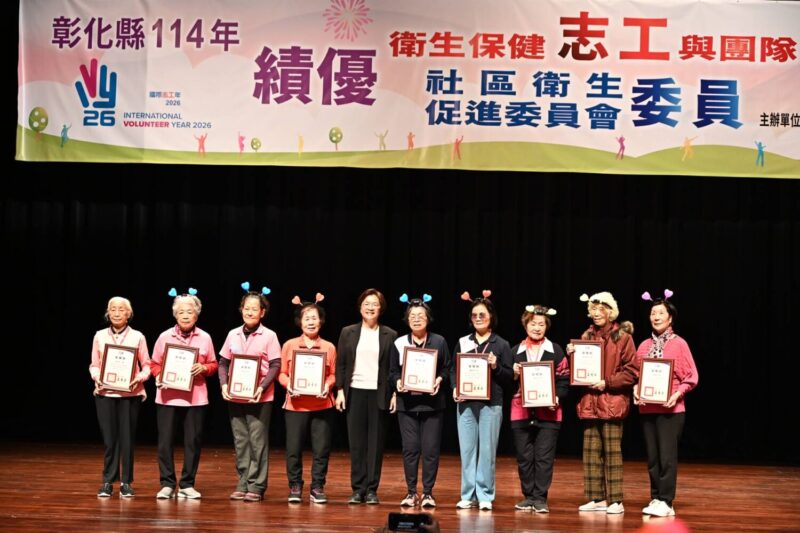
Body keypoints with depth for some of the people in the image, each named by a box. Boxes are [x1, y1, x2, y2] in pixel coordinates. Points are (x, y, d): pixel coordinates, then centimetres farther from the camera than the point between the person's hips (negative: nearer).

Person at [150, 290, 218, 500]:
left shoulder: (205, 338, 4)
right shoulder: (165, 337, 2)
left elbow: (213, 365, 9)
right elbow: (154, 364, 8)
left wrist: (203, 368, -11)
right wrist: (159, 377, -11)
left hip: (195, 397, 1)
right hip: (168, 396, 0)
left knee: (193, 441, 3)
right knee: (165, 440, -1)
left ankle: (187, 484, 14)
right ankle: (167, 484, 9)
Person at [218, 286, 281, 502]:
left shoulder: (269, 336, -3)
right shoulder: (233, 335, 9)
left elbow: (275, 365, -6)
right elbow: (223, 362, 12)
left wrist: (262, 387, -18)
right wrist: (224, 384, -4)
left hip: (259, 397, -4)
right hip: (234, 396, 4)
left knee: (258, 441, -2)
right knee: (240, 441, 9)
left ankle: (256, 486, 2)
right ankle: (242, 484, 15)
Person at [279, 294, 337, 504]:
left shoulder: (329, 347, 5)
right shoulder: (290, 345, 4)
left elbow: (333, 375, 7)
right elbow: (282, 373, 6)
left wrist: (327, 386, -13)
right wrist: (288, 384, -13)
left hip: (322, 405, 0)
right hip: (296, 405, 0)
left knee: (321, 449, 3)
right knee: (293, 449, 2)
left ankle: (317, 489, 14)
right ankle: (295, 488, 15)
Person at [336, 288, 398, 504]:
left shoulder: (390, 335, 4)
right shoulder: (348, 332, 7)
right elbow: (340, 364, 7)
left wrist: (395, 393, -4)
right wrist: (340, 390, 0)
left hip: (378, 393, -1)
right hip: (355, 392, 1)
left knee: (376, 442, 1)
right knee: (356, 442, 2)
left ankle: (371, 489, 6)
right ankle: (357, 489, 7)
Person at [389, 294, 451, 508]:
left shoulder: (439, 342, 3)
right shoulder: (399, 343, 5)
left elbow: (447, 368, 6)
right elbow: (392, 371, 9)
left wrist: (439, 380, -12)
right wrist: (398, 382, -10)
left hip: (432, 402, -1)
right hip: (407, 402, 1)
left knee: (431, 449, -2)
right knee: (410, 448, 1)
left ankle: (428, 492, 8)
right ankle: (411, 492, 11)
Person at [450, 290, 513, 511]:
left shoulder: (501, 345, 3)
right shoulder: (463, 342, 11)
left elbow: (510, 377, 2)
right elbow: (453, 370, 13)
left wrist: (496, 367, -15)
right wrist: (455, 388, -4)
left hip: (491, 404, -2)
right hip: (465, 403, 2)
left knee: (487, 450, -1)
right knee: (467, 449, 3)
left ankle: (485, 495, 6)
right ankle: (468, 495, 11)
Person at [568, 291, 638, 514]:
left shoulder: (622, 337, -3)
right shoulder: (586, 336, 14)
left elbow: (632, 371, -8)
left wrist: (607, 382, -15)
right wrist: (572, 354, -1)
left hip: (612, 402, -6)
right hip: (590, 401, 6)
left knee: (612, 452, -4)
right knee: (591, 452, 7)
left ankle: (615, 501, 1)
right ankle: (597, 498, 13)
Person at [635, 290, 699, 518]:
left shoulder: (679, 344, -2)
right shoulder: (644, 345, 11)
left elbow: (692, 377, -3)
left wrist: (678, 393, -18)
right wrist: (636, 392, -4)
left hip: (670, 408, -5)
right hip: (647, 408, 5)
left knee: (667, 456, -7)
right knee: (652, 457, 8)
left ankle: (666, 502, -4)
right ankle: (655, 499, 15)